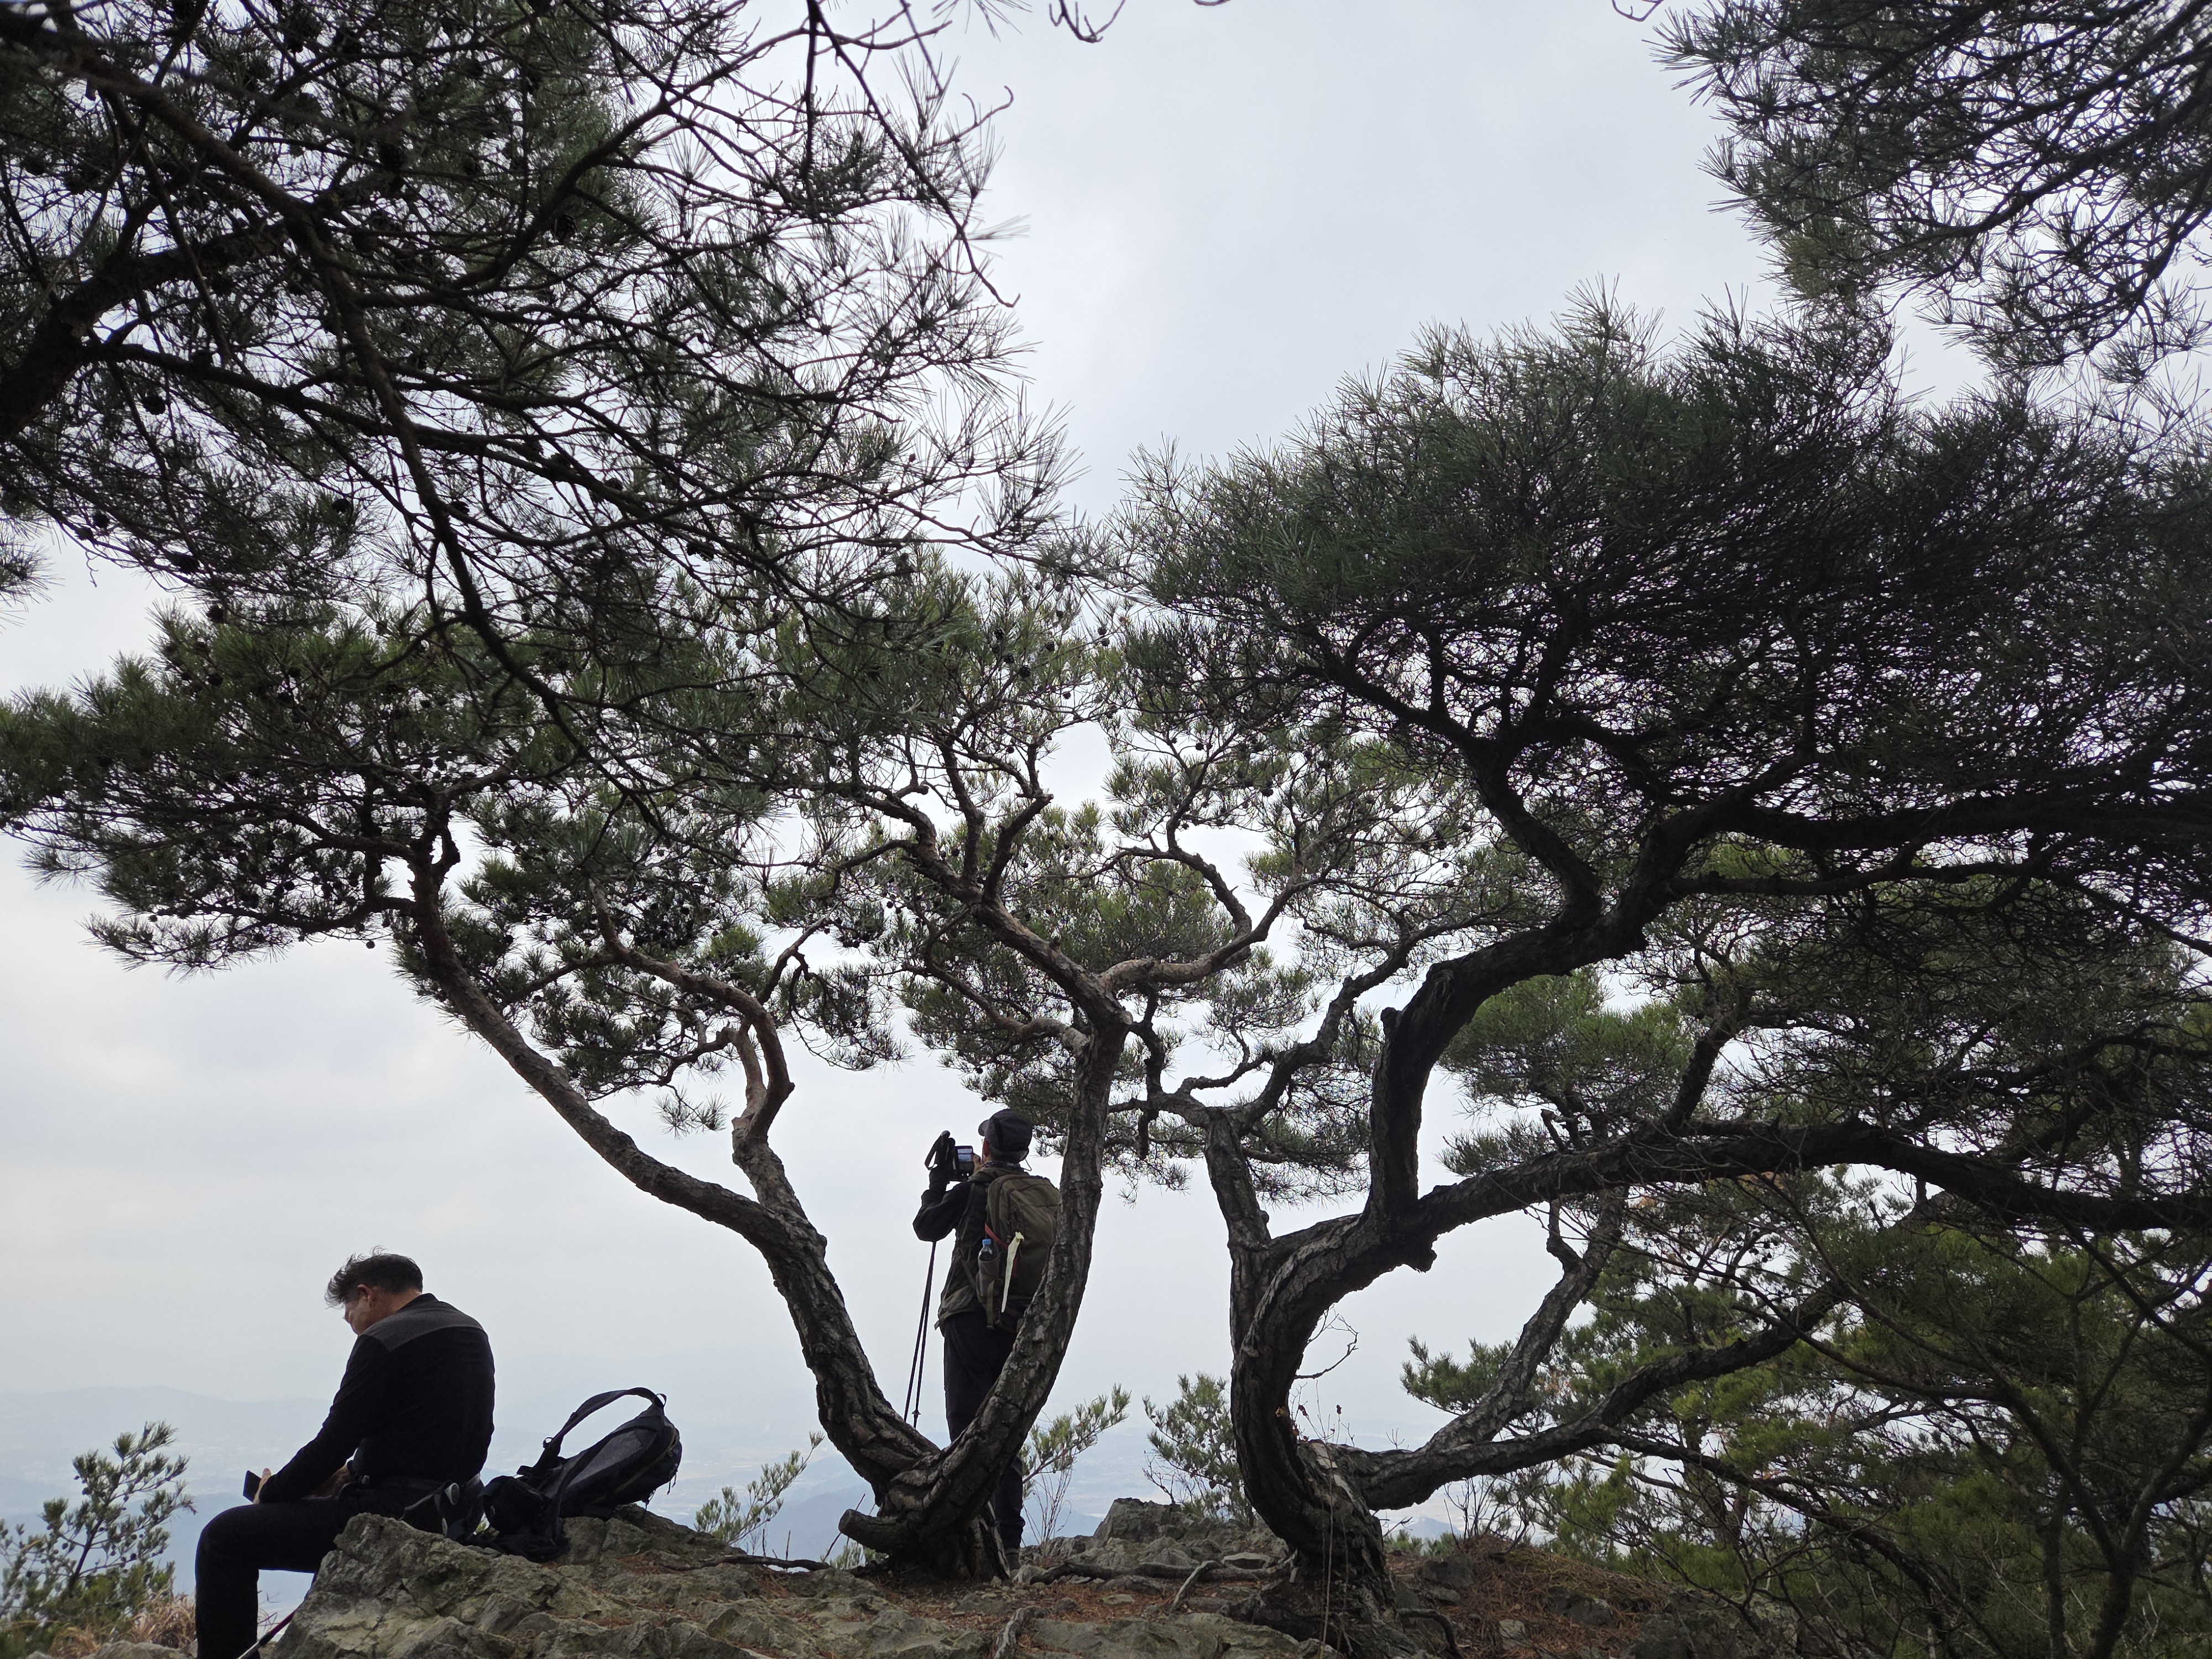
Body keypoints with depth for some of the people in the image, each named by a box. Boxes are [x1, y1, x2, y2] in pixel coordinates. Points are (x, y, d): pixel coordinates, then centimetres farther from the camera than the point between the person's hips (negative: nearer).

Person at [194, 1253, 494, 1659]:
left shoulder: (383, 1341, -12)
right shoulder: (472, 1333, 12)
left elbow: (335, 1441, -11)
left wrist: (271, 1492, 5)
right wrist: (353, 1471, 20)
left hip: (394, 1515, -9)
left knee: (224, 1537, 0)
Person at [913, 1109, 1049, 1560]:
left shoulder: (972, 1190, -8)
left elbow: (925, 1226, 2)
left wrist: (939, 1179, 14)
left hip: (971, 1320, -5)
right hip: (1020, 1325, 5)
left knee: (968, 1427, -1)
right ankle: (1009, 1541, 11)